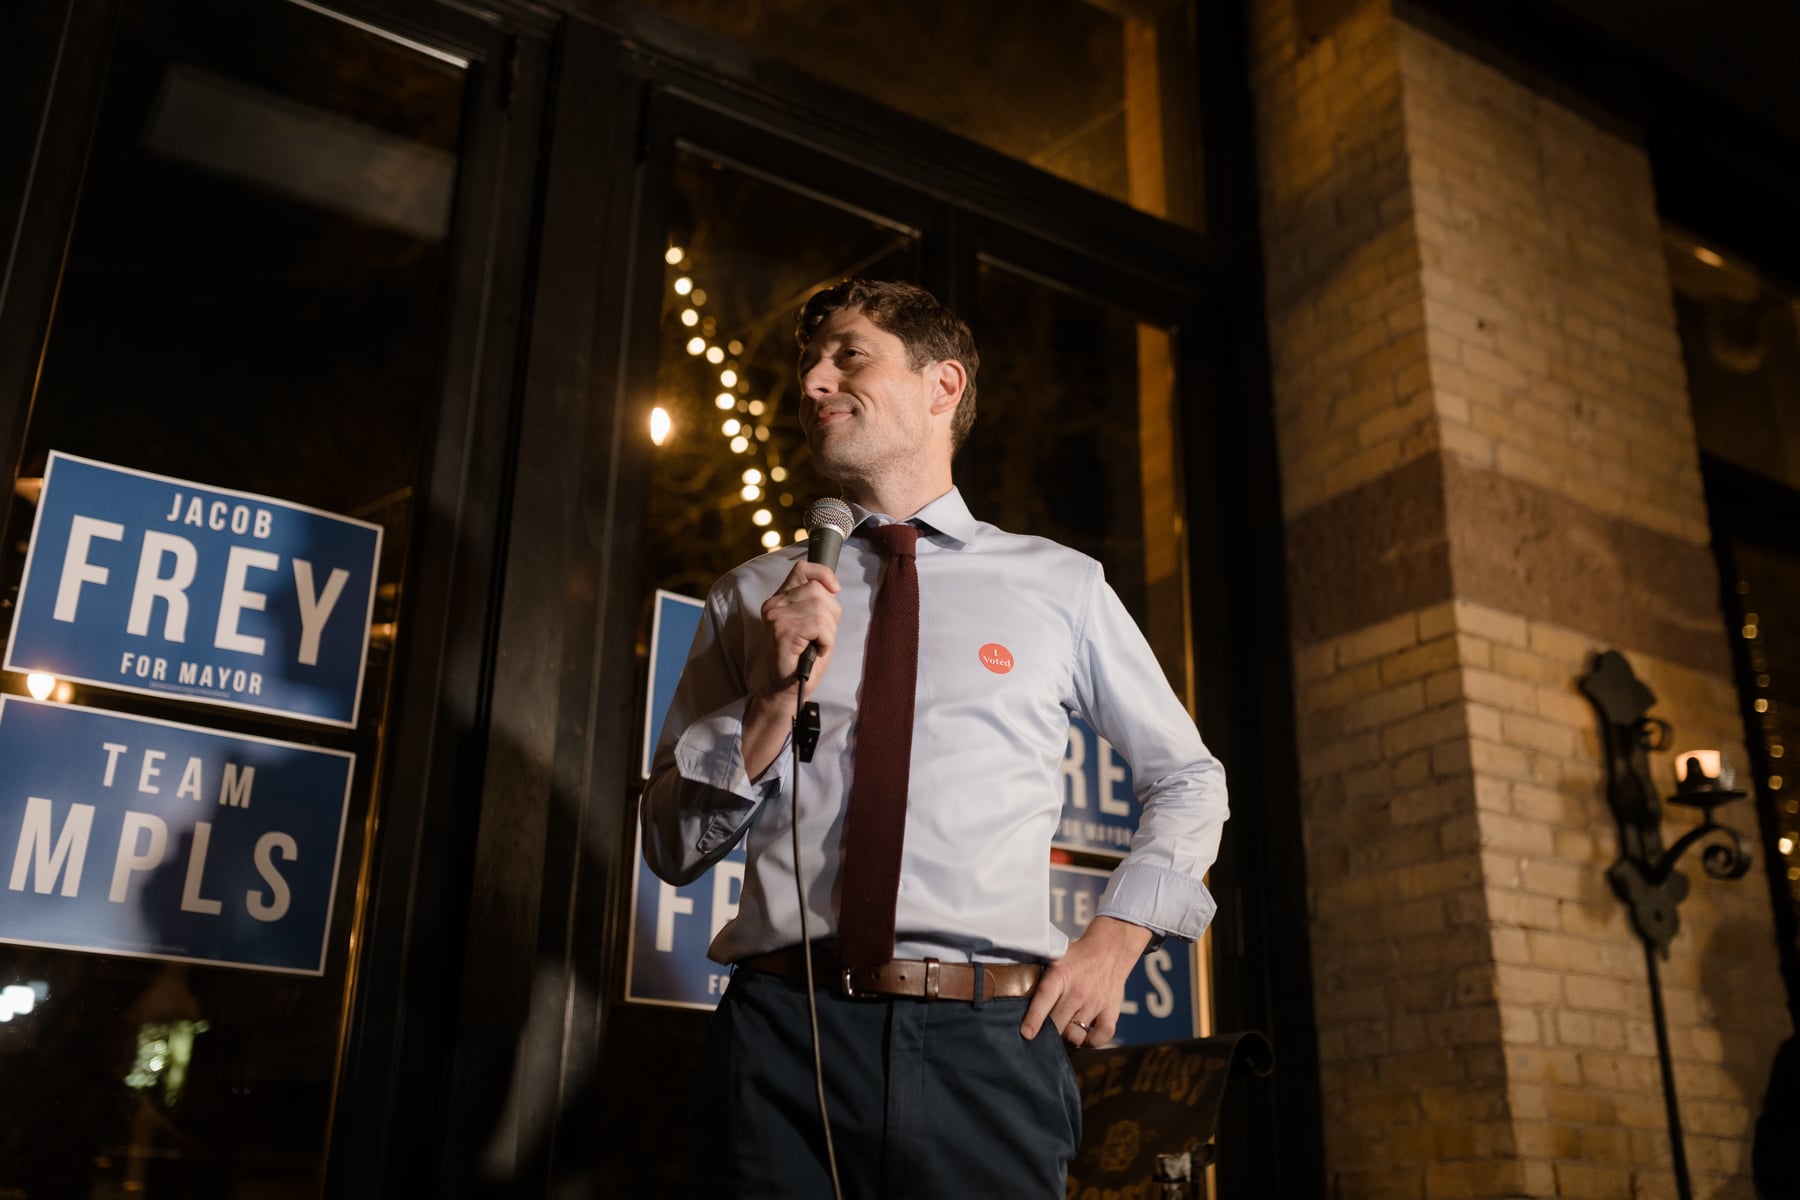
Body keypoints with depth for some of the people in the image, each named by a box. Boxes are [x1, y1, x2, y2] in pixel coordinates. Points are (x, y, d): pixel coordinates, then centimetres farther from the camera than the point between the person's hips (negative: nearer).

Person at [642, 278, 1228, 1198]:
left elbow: (1188, 781, 17)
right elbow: (673, 846, 10)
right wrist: (773, 705, -6)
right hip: (783, 1033, 1)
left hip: (991, 1049, 0)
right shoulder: (752, 596, 10)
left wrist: (1115, 940, 3)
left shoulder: (1061, 585, 7)